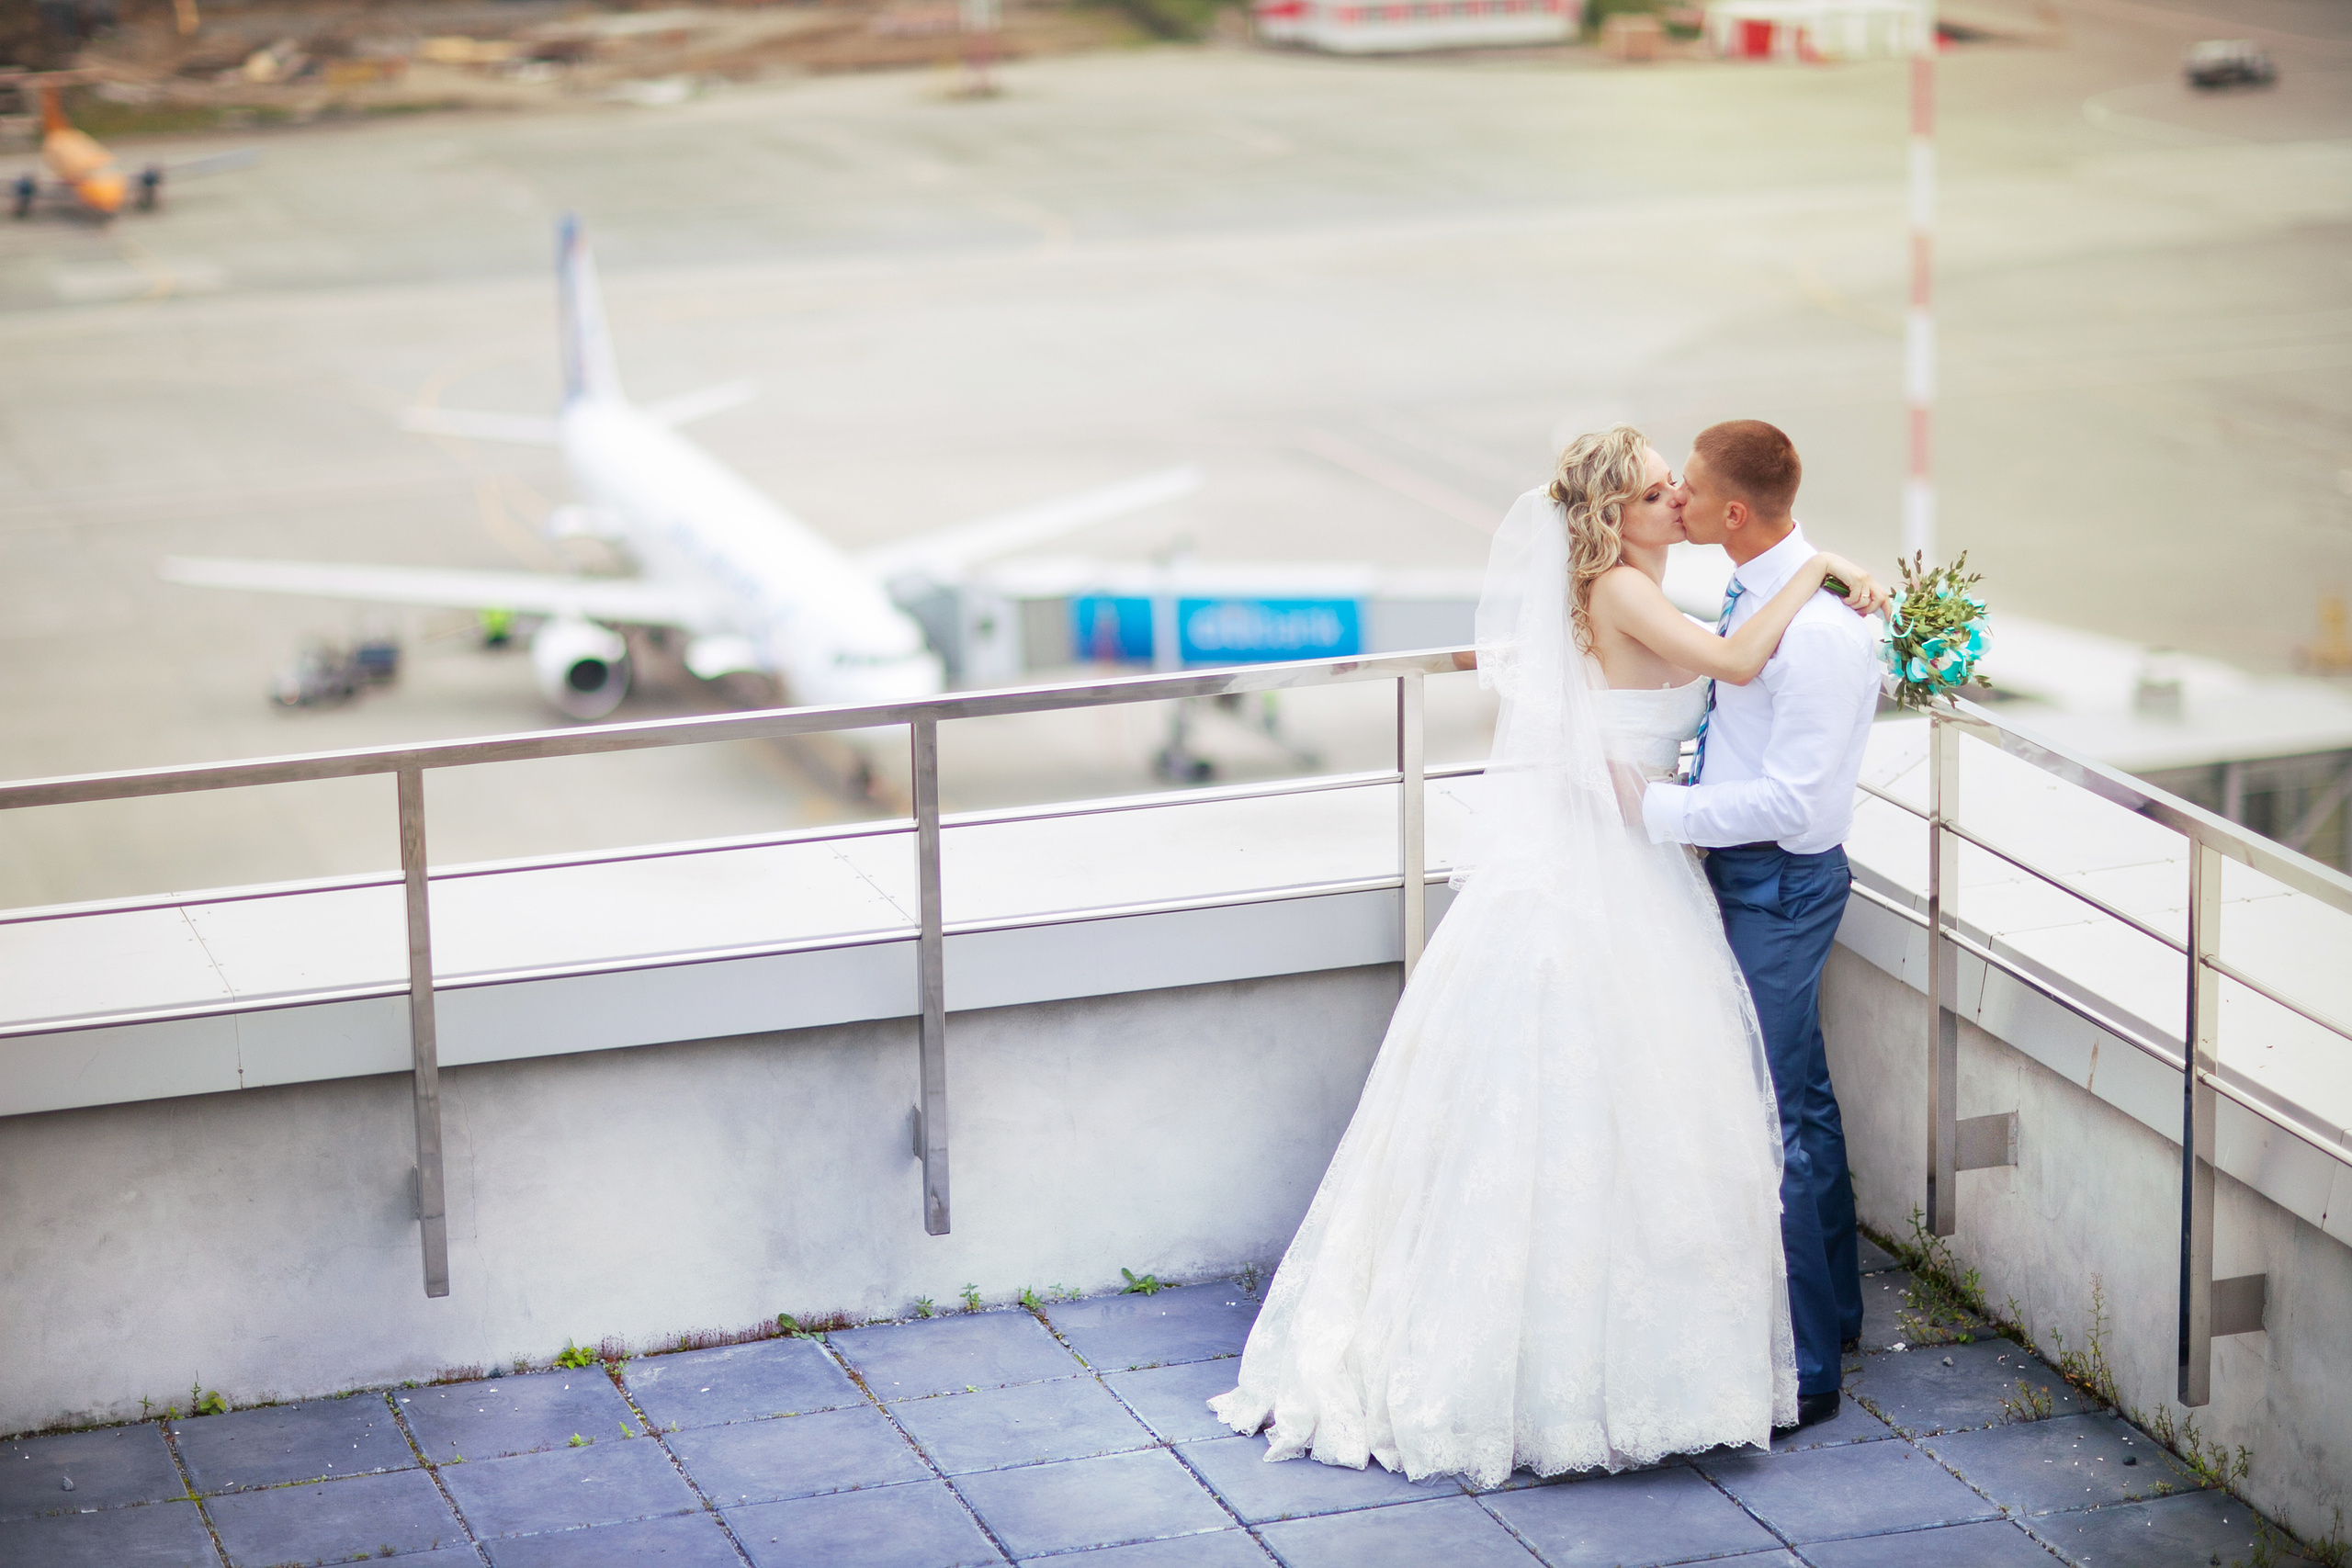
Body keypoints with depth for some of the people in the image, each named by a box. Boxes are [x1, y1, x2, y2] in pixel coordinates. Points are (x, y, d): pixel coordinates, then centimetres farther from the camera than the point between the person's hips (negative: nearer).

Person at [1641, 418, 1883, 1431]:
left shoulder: (1818, 631, -26)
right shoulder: (1753, 596, 4)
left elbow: (1793, 798, -28)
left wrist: (1651, 806, -24)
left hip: (1777, 882, -10)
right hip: (1745, 871, 10)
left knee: (1768, 1120, -4)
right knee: (1799, 1096, 22)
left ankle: (1802, 1367, 4)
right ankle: (1833, 1305, 39)